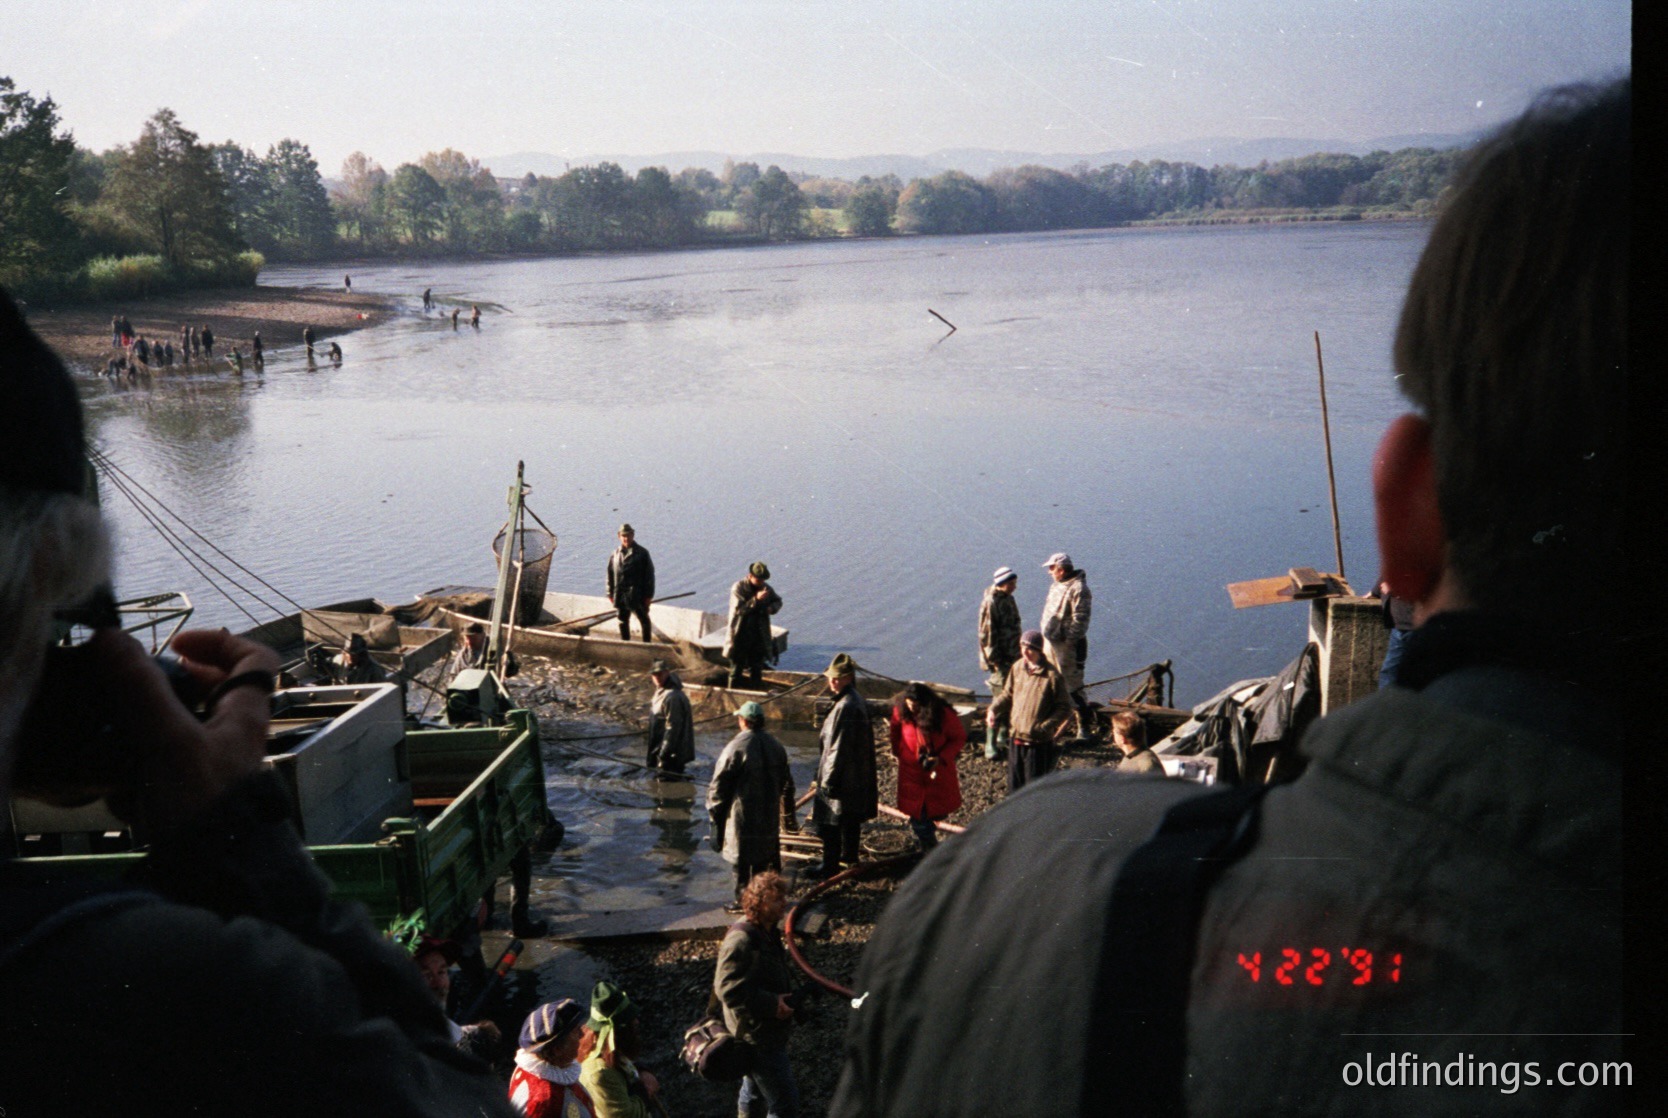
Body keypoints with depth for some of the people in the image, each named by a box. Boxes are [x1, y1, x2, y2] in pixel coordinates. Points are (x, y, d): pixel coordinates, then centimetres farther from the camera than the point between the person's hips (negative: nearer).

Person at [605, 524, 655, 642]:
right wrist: (611, 594, 8)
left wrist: (648, 595, -7)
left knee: (643, 620, 0)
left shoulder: (642, 553, -3)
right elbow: (610, 574, 11)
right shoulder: (614, 554, 8)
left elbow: (649, 574, -4)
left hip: (638, 595, -4)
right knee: (623, 622, 12)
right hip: (620, 595, 4)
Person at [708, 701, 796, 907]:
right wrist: (788, 817, 26)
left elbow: (718, 785, -12)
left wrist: (714, 812, 1)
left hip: (743, 817, -6)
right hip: (770, 817, 6)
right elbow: (786, 784, 16)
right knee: (768, 857, 17)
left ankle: (743, 900, 10)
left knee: (742, 861, 4)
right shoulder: (776, 747, 6)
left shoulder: (736, 747, -16)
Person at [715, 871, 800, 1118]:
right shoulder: (741, 940, -27)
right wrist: (771, 1004, -27)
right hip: (756, 1036, -10)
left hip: (770, 1030, 10)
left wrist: (788, 996, 9)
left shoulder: (768, 931, 5)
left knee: (755, 1084, 27)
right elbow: (728, 988, -30)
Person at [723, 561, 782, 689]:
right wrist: (756, 599, -31)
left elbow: (778, 600, 18)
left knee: (757, 669, 11)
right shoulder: (738, 588, -12)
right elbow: (739, 609, -22)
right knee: (736, 668, 4)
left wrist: (772, 607, -5)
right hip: (740, 635, -4)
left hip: (759, 636, 4)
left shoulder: (766, 588, 2)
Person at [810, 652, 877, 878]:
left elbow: (838, 747, -24)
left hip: (841, 777, -9)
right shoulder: (858, 702, 5)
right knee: (851, 821, 22)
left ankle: (830, 865, 10)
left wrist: (828, 780, -17)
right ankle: (850, 857, 36)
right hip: (857, 776, 9)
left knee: (830, 823, 2)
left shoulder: (845, 707, -25)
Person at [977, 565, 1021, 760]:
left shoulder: (1008, 599, 10)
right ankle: (991, 745, -4)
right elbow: (986, 635, -19)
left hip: (1013, 658, 9)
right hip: (1000, 660, -9)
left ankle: (1004, 736, 29)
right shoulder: (991, 603, -18)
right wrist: (995, 661, -20)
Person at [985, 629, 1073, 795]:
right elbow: (1008, 694, 17)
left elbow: (1065, 708, -12)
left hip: (1039, 743, -6)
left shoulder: (1051, 676, -17)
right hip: (1017, 739, 6)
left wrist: (1044, 727, -22)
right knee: (1015, 785, 16)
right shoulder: (1018, 668, 2)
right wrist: (993, 710, 0)